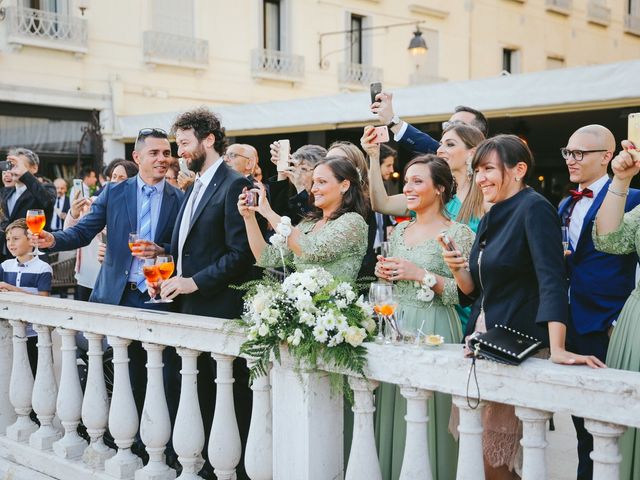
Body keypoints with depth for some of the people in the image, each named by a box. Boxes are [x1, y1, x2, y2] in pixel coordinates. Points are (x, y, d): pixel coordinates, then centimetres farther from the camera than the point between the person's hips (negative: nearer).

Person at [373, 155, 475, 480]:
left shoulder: (458, 234, -7)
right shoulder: (399, 231, 12)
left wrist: (422, 275, -17)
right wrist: (384, 274, 0)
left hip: (433, 330, -6)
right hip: (396, 328, 6)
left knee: (428, 416, -2)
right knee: (394, 412, 9)